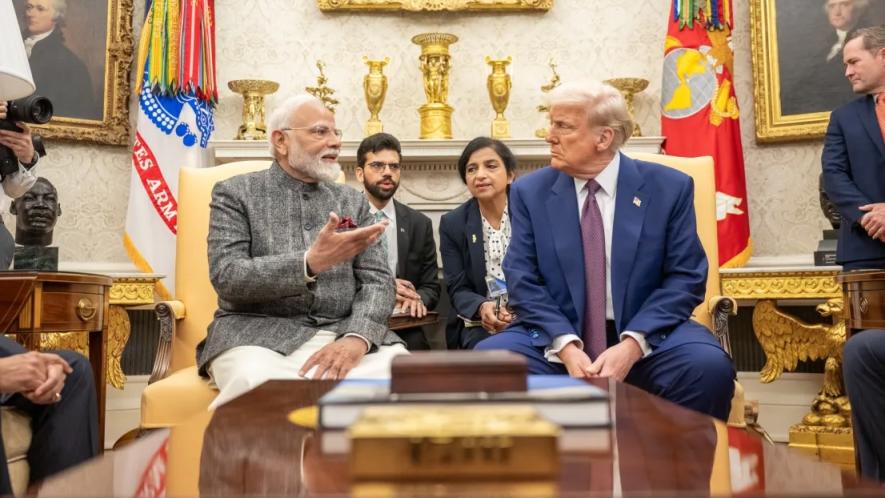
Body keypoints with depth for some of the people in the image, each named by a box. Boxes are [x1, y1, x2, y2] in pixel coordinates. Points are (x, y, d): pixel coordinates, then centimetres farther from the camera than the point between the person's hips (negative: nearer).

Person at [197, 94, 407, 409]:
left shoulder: (353, 201, 16)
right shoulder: (235, 193, 6)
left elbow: (377, 280, 6)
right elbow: (226, 278, -7)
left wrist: (357, 338, -16)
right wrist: (311, 262, -22)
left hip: (341, 335, 3)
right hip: (259, 337, -2)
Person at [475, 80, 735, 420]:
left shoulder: (669, 187, 0)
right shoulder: (530, 192, 3)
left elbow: (686, 277, -3)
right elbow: (522, 279, -2)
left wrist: (632, 343, -18)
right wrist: (565, 345, -18)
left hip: (646, 336, 0)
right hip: (557, 337, 1)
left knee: (709, 367, -30)